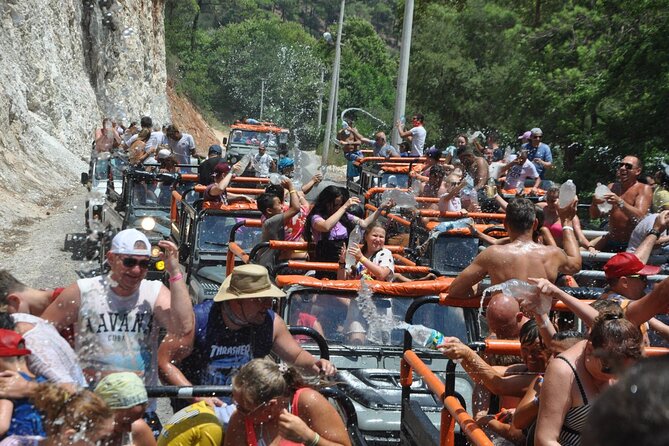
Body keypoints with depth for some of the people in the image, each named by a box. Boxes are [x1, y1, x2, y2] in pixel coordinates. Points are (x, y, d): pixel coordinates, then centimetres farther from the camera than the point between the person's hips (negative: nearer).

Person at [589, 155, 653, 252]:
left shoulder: (644, 189, -2)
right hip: (610, 242, 5)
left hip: (632, 243, -5)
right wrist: (594, 203, -19)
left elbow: (640, 216, -18)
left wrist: (620, 202, -33)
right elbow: (595, 215, 5)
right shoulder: (612, 187, 10)